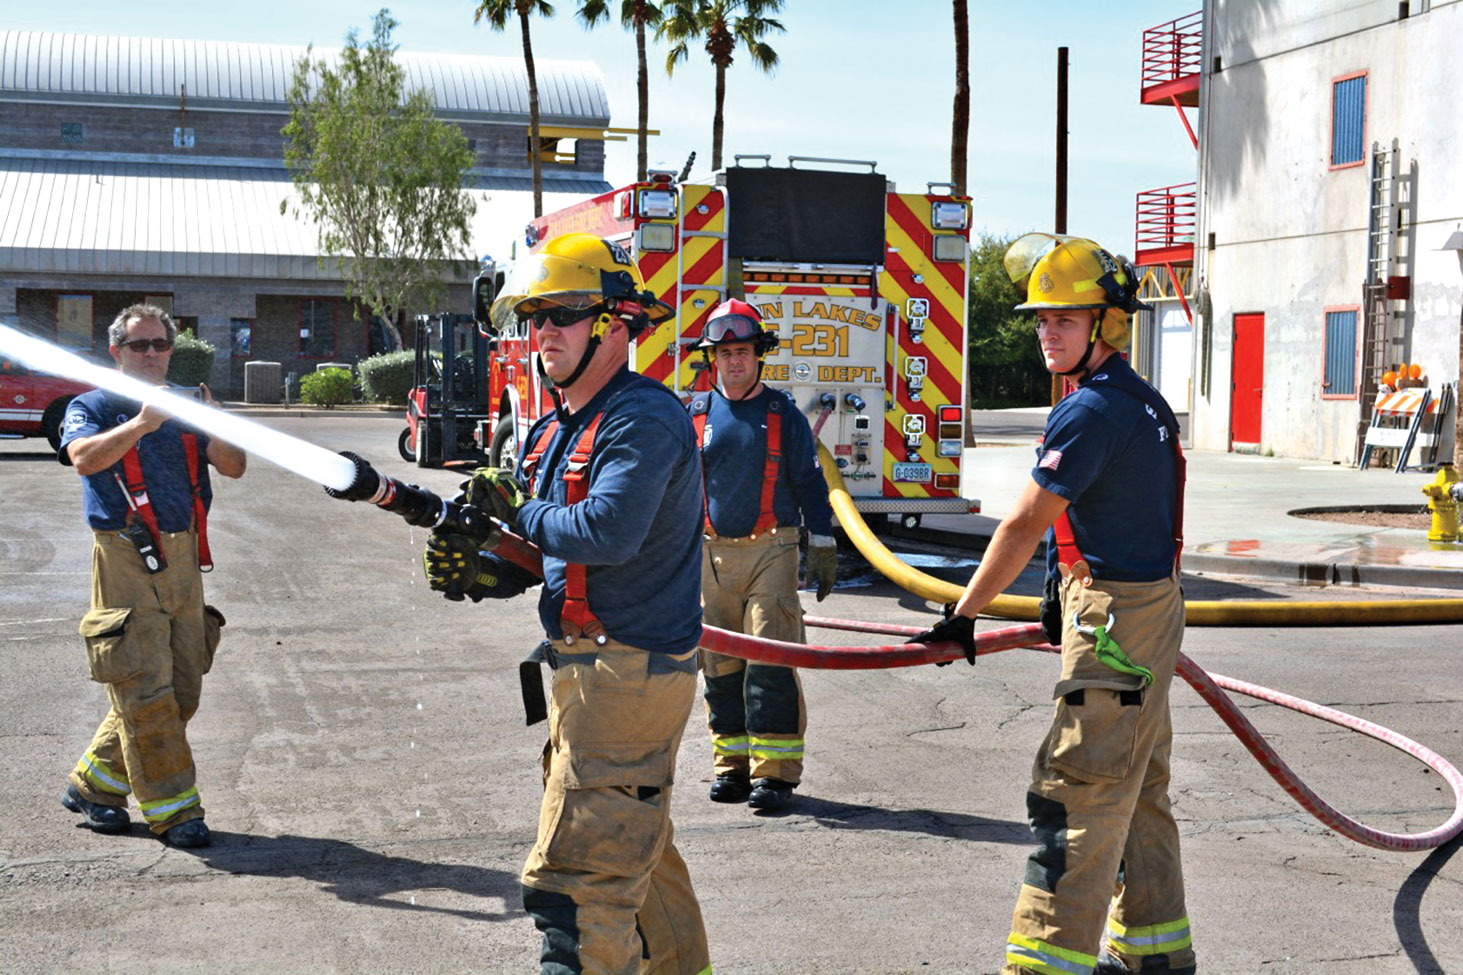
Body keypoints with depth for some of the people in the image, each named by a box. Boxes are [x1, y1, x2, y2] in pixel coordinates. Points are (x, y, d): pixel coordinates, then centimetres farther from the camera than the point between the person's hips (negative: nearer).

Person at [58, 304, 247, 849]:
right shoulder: (91, 408, 3)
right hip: (126, 560, -6)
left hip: (184, 559, 6)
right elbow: (84, 457, -18)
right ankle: (173, 810, 0)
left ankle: (92, 785, 23)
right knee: (145, 693, -8)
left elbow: (233, 468, 4)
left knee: (181, 694, 9)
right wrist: (141, 424, -31)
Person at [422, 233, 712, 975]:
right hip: (581, 666, 11)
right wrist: (479, 572, -6)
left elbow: (605, 532, -31)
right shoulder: (553, 431, 13)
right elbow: (545, 556, 16)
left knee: (579, 874, -11)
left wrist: (516, 511, -15)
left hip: (627, 671, -11)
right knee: (635, 845, 24)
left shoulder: (644, 418, -17)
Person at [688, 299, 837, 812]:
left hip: (771, 553, -3)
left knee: (771, 661, -8)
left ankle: (776, 770, -4)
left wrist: (822, 547, 2)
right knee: (720, 663, 6)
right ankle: (732, 763, 17)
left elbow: (809, 482, 6)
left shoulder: (783, 413, 4)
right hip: (712, 554, 3)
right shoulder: (696, 414, 9)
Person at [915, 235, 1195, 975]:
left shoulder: (1089, 412, -18)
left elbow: (1023, 526, -17)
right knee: (1136, 789, 18)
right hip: (1150, 609, 11)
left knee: (1074, 795, -10)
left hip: (1115, 622, -11)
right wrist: (1069, 597, 27)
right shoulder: (1145, 402, 13)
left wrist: (963, 615, -11)